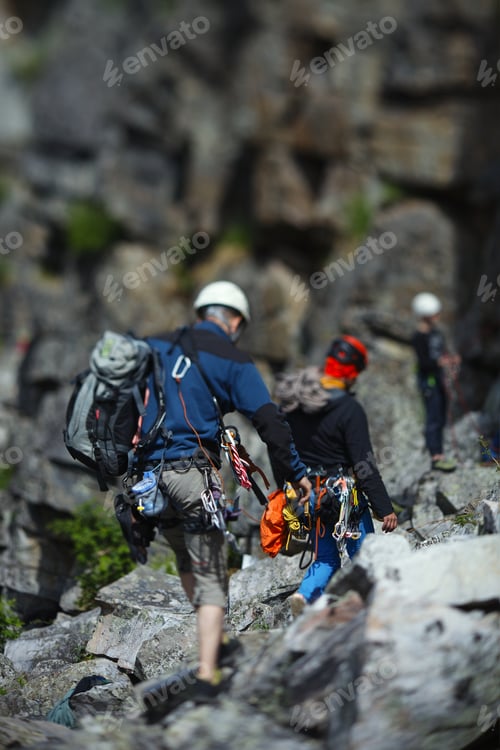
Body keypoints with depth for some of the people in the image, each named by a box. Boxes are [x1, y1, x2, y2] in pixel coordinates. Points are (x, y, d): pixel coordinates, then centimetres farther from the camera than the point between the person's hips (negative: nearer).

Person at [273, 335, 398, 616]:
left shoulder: (292, 404, 4)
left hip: (307, 496, 6)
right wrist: (385, 509, -15)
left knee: (325, 558, 17)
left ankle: (305, 594, -8)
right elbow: (364, 465, -19)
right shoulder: (349, 410, -17)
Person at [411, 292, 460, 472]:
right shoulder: (419, 337, -16)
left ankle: (438, 454, 22)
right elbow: (423, 362, -21)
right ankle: (436, 457, -3)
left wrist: (451, 358, -1)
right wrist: (439, 362, -36)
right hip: (427, 379, -9)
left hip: (438, 378, 9)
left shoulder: (436, 332, 11)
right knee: (434, 418, -7)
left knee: (441, 419, 13)